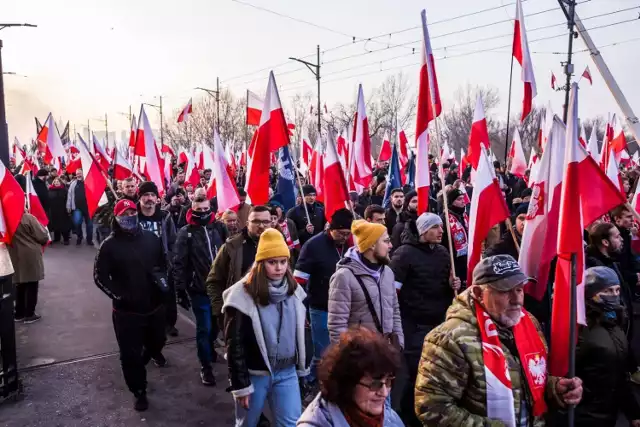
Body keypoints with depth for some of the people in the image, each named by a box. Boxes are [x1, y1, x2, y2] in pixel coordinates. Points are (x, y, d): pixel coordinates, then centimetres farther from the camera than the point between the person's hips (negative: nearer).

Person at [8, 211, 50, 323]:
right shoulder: (28, 218, -17)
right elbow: (43, 237, -14)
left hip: (15, 257, 6)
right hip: (31, 256, -6)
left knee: (20, 286, 17)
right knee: (31, 286, 6)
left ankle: (19, 314, 24)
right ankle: (29, 314, 12)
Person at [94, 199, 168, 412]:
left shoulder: (151, 238, -1)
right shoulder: (110, 245, -10)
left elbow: (162, 262, 15)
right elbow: (99, 276, -6)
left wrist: (161, 277, -3)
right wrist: (118, 295, -14)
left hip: (155, 305, 3)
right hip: (127, 310, -3)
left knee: (158, 340, 24)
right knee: (131, 354, 3)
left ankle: (153, 352, 61)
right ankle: (139, 392, 24)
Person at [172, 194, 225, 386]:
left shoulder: (218, 228, 3)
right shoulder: (186, 232, -5)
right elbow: (179, 263, -7)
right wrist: (180, 290, -11)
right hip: (199, 289, -3)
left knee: (216, 324, 18)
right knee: (204, 328, 4)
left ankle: (209, 348, 45)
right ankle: (205, 366, 20)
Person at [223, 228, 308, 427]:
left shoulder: (294, 290, 0)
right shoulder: (243, 295, -17)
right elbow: (234, 345, -14)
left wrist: (302, 367, 13)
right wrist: (240, 385, -13)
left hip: (287, 373, 4)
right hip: (255, 374, -3)